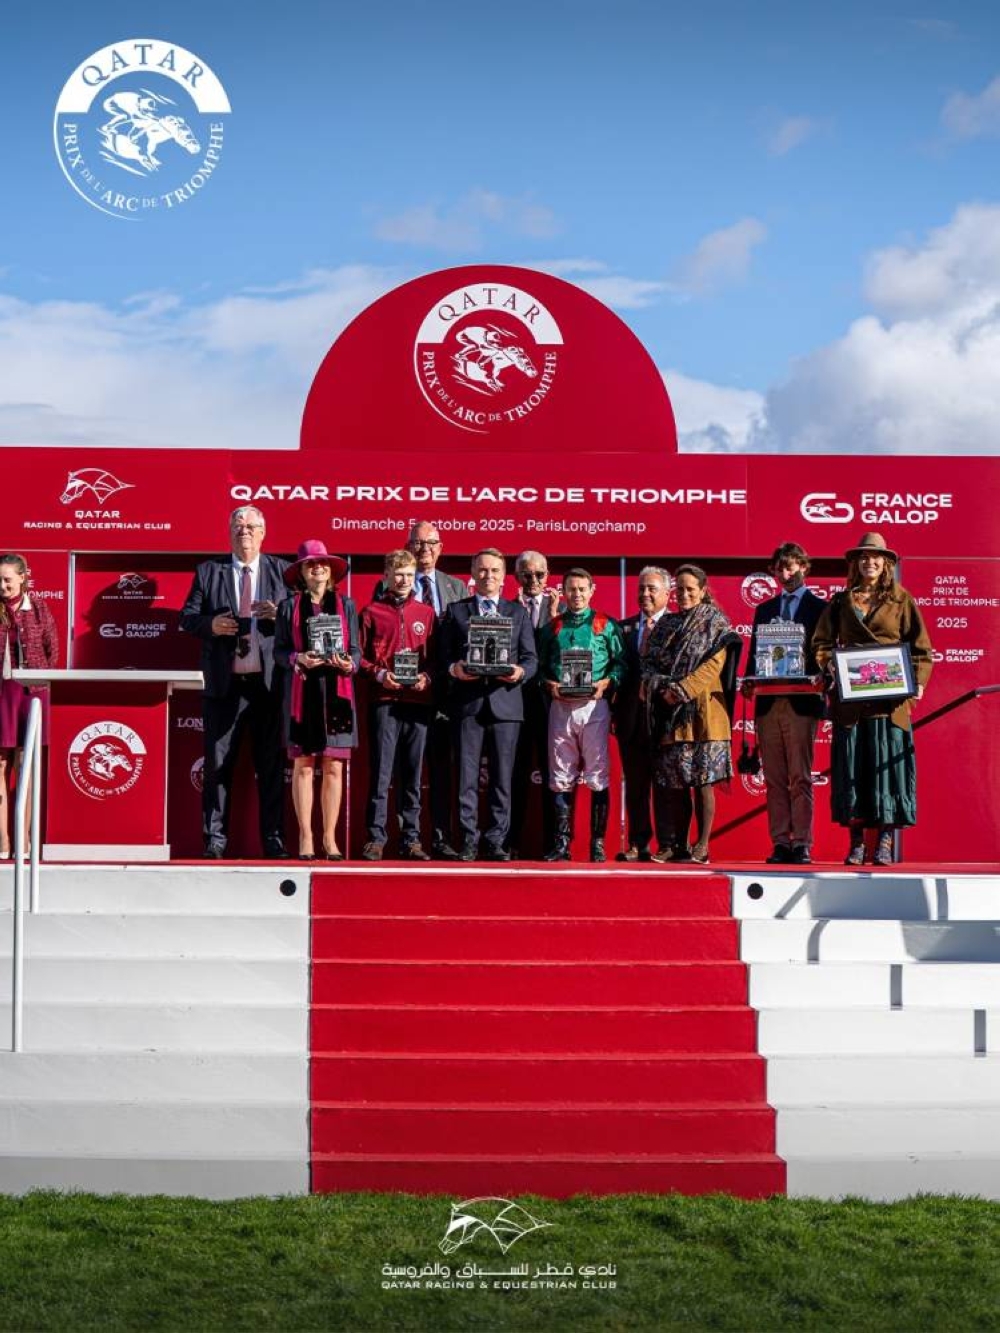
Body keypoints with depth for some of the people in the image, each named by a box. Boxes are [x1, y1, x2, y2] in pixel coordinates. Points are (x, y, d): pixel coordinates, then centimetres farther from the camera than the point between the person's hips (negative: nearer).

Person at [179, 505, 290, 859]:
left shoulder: (281, 571, 8)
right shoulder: (208, 571, 8)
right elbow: (187, 617, 6)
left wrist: (280, 615, -14)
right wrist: (210, 624, -13)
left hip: (269, 682, 0)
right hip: (224, 683, 0)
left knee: (271, 764, 3)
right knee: (218, 763, 4)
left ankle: (273, 839, 9)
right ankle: (215, 838, 11)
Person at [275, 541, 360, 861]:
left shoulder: (346, 605, 10)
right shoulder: (289, 606, 6)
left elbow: (356, 650, 9)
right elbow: (279, 651, 5)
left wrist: (349, 664, -12)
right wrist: (298, 659, -15)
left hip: (337, 692, 1)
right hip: (301, 692, -1)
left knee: (334, 768, 1)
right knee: (303, 766, 0)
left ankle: (330, 838, 7)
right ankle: (305, 837, 6)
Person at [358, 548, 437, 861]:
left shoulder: (426, 613, 14)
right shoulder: (372, 612, 8)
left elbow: (435, 657, 13)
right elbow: (359, 656, 6)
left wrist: (426, 677, -5)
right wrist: (379, 674, -10)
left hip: (419, 700, 2)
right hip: (384, 701, -2)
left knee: (412, 773, 4)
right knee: (381, 772, -4)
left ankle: (411, 839, 8)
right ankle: (376, 838, -1)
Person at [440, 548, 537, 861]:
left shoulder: (518, 612, 16)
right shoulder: (456, 610, 14)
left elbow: (531, 657, 10)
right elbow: (444, 654, 8)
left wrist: (520, 671, -11)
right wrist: (454, 668, -13)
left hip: (505, 701, 1)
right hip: (467, 702, -1)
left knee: (502, 777, 1)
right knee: (466, 777, -2)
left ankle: (496, 842, 6)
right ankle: (468, 841, 3)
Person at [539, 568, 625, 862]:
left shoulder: (606, 625, 7)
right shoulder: (552, 627, 14)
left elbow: (621, 662, 3)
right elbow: (541, 665, 13)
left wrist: (606, 683, -13)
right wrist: (549, 684, -6)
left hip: (594, 704, -2)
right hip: (560, 705, 2)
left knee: (598, 776, -3)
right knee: (561, 777, 4)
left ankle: (597, 843, 1)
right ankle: (562, 842, 8)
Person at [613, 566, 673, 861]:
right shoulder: (624, 627, 13)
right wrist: (613, 709, 3)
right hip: (631, 714, 4)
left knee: (665, 782, 0)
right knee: (634, 783, 8)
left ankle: (667, 845, 4)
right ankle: (638, 845, 14)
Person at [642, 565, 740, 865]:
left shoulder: (715, 623, 3)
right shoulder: (665, 624, 17)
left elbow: (714, 665, -7)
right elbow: (649, 662, 11)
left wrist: (681, 689, -14)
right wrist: (661, 688, -8)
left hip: (702, 709, -5)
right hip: (669, 711, 5)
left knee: (702, 780, -6)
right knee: (674, 781, 4)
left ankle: (702, 845, -3)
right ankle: (678, 844, 10)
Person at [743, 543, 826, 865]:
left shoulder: (819, 608, 5)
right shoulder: (764, 610, 19)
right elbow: (754, 655, 16)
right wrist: (750, 682, -1)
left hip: (801, 702, -5)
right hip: (768, 703, 5)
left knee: (800, 778, -5)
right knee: (774, 779, 5)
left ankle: (802, 845, -4)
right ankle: (780, 844, 7)